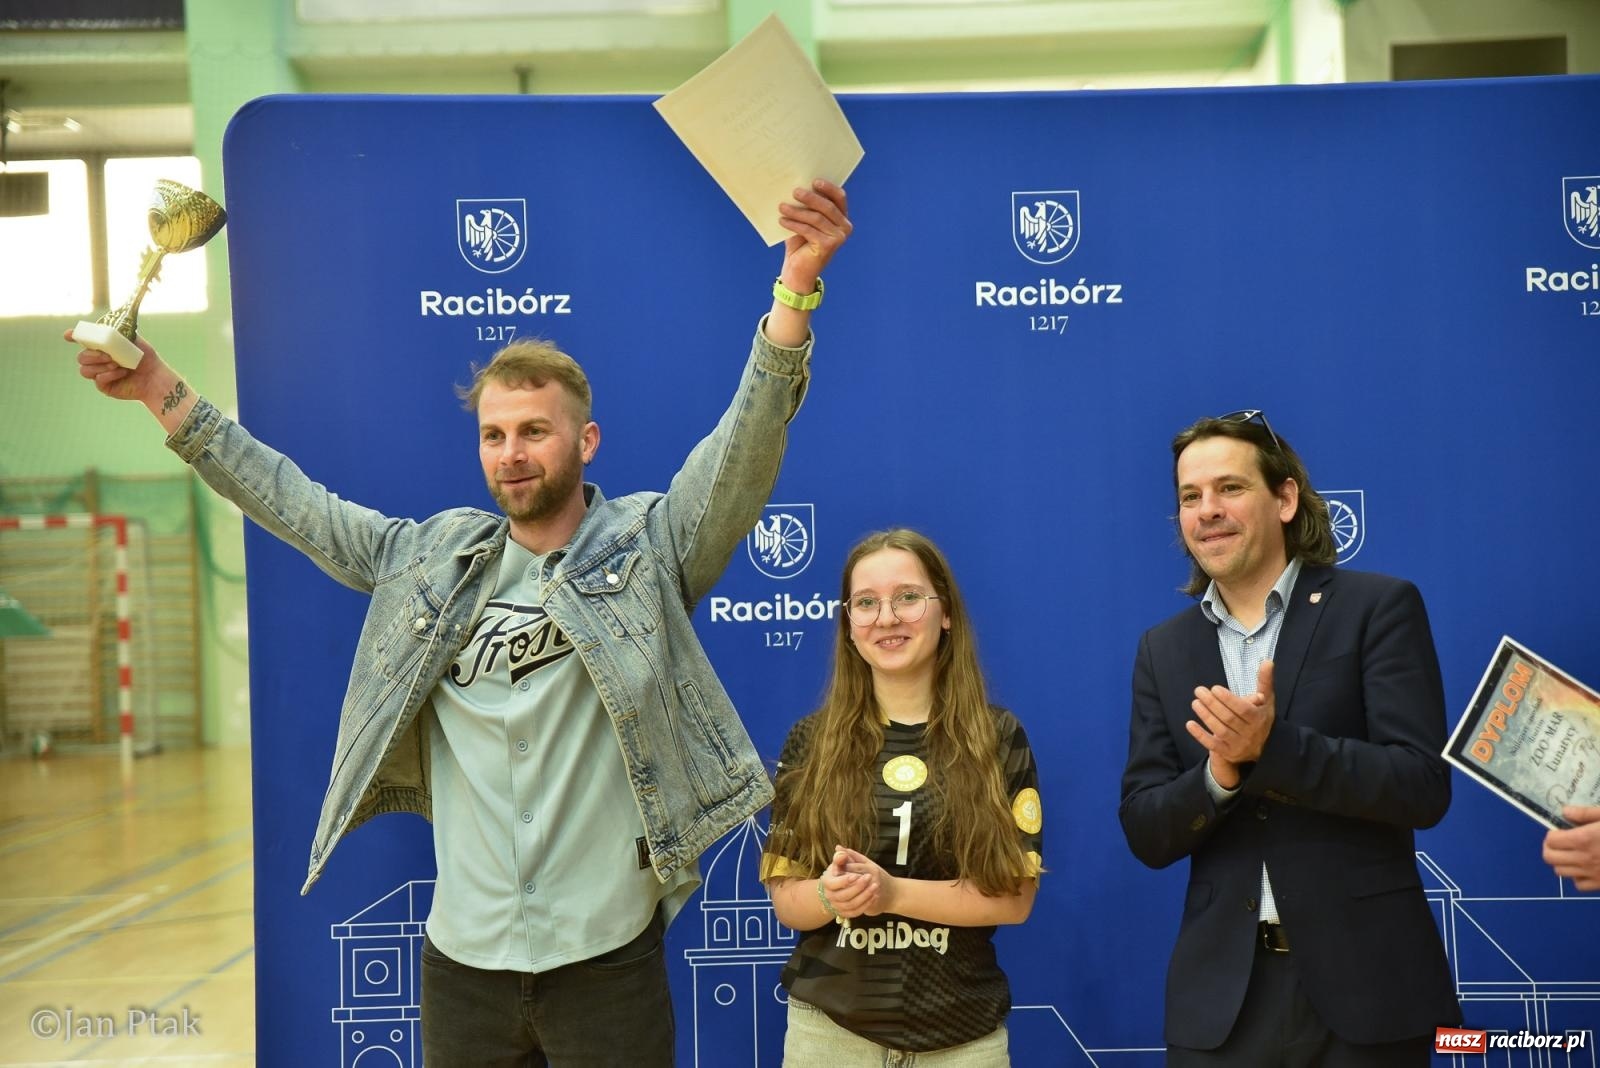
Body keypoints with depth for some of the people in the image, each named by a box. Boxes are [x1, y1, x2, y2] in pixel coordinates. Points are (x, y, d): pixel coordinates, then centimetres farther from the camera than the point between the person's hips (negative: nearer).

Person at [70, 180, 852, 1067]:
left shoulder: (648, 546, -4)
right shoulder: (430, 557, 7)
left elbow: (746, 443, -17)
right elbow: (294, 503, 13)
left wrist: (795, 285, -31)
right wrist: (161, 392, 10)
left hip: (606, 958, -3)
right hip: (461, 957, 4)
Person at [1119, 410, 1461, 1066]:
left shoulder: (1377, 607, -3)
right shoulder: (1163, 649, 6)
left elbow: (1423, 788, -11)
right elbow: (1145, 834, 3)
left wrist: (1271, 746, -23)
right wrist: (1220, 771, -16)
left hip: (1363, 982, -2)